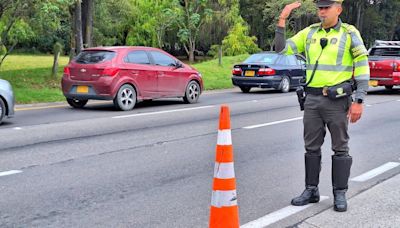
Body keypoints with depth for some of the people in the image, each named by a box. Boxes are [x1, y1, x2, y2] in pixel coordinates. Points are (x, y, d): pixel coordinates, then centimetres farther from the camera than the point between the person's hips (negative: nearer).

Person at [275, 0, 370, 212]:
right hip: (312, 99, 4)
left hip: (337, 100, -4)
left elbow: (362, 68, -5)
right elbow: (282, 49, 7)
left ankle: (340, 193, 14)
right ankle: (311, 190, 20)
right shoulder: (309, 32, 9)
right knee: (312, 147, 9)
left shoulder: (349, 33, -3)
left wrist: (358, 101, -11)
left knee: (340, 148, 4)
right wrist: (282, 20, -3)